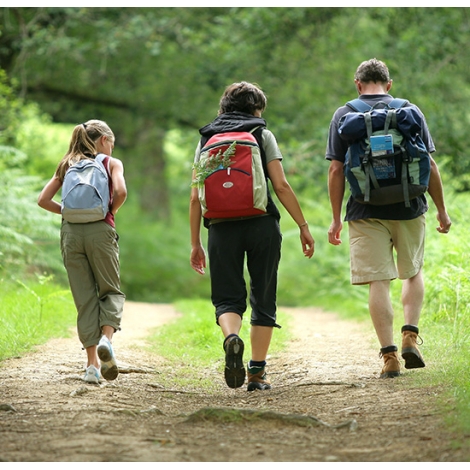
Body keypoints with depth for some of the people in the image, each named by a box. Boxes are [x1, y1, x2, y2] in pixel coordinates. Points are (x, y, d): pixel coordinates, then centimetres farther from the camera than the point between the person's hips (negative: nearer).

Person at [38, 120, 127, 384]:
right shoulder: (112, 163, 7)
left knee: (84, 298, 6)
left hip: (71, 232, 3)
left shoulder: (67, 165, 17)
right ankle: (106, 338, -18)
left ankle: (92, 363, 2)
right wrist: (111, 212, 6)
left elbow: (43, 200, 9)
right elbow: (121, 192, -11)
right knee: (111, 290, 10)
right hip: (100, 231, -3)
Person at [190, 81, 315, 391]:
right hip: (261, 225, -1)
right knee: (263, 299, 9)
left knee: (227, 297, 6)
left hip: (222, 227, 1)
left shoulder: (206, 140, 13)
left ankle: (231, 337, -26)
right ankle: (257, 372, 7)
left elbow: (196, 198, 8)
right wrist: (304, 226, 2)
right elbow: (281, 186, -4)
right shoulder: (262, 135, 6)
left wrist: (196, 243, 13)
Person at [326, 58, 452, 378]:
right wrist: (442, 209, 9)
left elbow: (336, 171, -2)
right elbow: (430, 165, 1)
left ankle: (389, 354, -4)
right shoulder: (410, 111, 3)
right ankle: (411, 335, 6)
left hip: (366, 213, -1)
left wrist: (336, 219, 3)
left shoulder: (343, 116, 2)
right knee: (413, 272, 20)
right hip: (408, 208, 1)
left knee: (378, 282, 0)